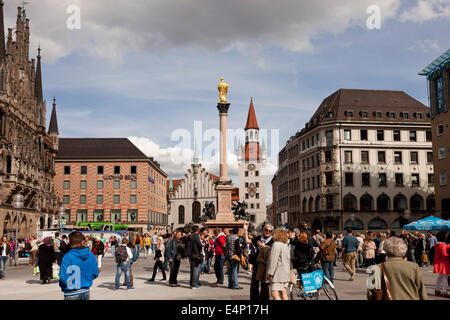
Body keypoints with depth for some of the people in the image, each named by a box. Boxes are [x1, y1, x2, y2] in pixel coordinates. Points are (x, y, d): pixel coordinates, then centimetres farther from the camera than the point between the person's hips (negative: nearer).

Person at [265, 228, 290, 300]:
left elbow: (273, 260, -18)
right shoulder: (286, 246, 16)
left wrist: (269, 272, -14)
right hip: (286, 272, 10)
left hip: (278, 273, -10)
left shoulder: (276, 244, -14)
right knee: (283, 292, 14)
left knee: (274, 293, -11)